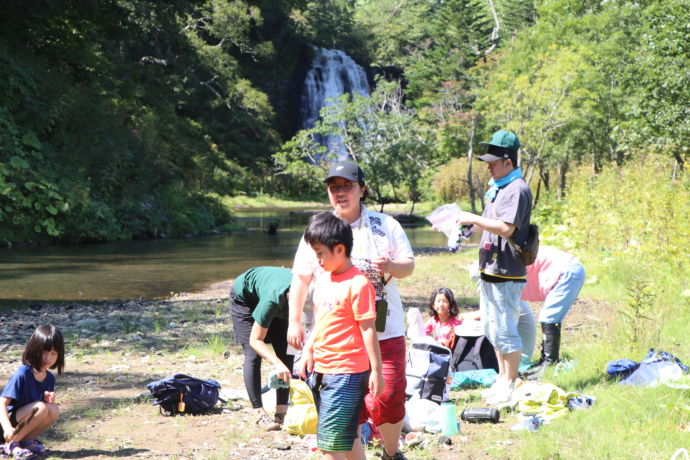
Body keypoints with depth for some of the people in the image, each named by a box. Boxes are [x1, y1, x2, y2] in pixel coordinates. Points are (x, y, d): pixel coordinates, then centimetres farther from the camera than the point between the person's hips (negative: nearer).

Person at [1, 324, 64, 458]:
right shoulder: (23, 374, -20)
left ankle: (26, 440, 1)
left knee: (54, 409, -17)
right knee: (41, 408, -28)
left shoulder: (50, 378, 2)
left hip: (23, 425, 6)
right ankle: (11, 444, -13)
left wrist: (47, 399, -13)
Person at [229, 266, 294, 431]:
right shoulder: (273, 299, -45)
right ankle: (260, 414, -9)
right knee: (253, 355, -15)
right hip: (244, 296, -5)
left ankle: (281, 413, -3)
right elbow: (255, 340, -35)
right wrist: (277, 363, -49)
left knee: (286, 353, -6)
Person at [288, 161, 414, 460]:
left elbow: (409, 266, 4)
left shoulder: (386, 226, 5)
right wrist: (294, 321, 4)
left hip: (384, 331, 0)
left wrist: (391, 266, -19)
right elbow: (300, 278, 9)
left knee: (389, 398, -2)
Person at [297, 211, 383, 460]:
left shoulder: (357, 284, -16)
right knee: (347, 436, 17)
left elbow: (368, 329, -15)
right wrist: (308, 349, 10)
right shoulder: (325, 279, 10)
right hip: (322, 370, 9)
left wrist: (376, 371, -14)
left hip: (346, 372, -9)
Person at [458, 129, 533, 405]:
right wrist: (470, 225, 10)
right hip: (489, 269, 11)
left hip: (506, 274, -11)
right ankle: (502, 378, 31)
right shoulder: (497, 188, 17)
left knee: (504, 330, -5)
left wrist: (473, 218, -18)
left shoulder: (517, 190, -16)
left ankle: (510, 385, 5)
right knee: (491, 328, 18)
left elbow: (506, 228, -26)